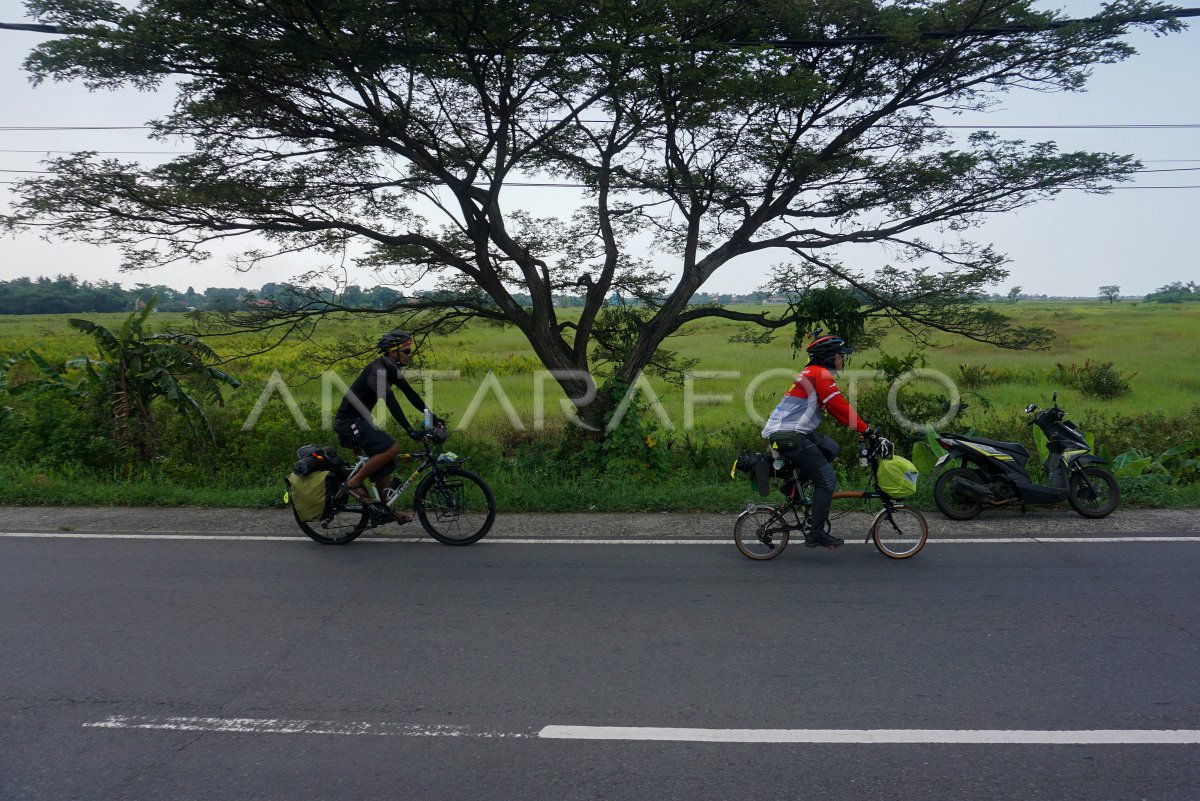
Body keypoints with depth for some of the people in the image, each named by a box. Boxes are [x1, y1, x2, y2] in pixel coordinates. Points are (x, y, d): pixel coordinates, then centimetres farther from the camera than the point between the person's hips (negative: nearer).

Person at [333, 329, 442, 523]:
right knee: (391, 448, -22)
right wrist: (410, 430, -36)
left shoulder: (392, 369, 7)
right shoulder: (377, 370, -23)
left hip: (361, 419, 10)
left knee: (384, 463, 7)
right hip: (349, 421, -10)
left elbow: (410, 394, 11)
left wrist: (431, 417, 7)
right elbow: (390, 402, -31)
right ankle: (354, 482, -10)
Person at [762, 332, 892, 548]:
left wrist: (864, 431, 18)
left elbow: (837, 410, 22)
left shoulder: (813, 373, 21)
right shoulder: (820, 374, -10)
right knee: (827, 481, -5)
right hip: (789, 436, -10)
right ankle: (815, 534, -1)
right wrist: (870, 433, -15)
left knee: (831, 448, 16)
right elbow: (842, 408, -17)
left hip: (786, 431, 10)